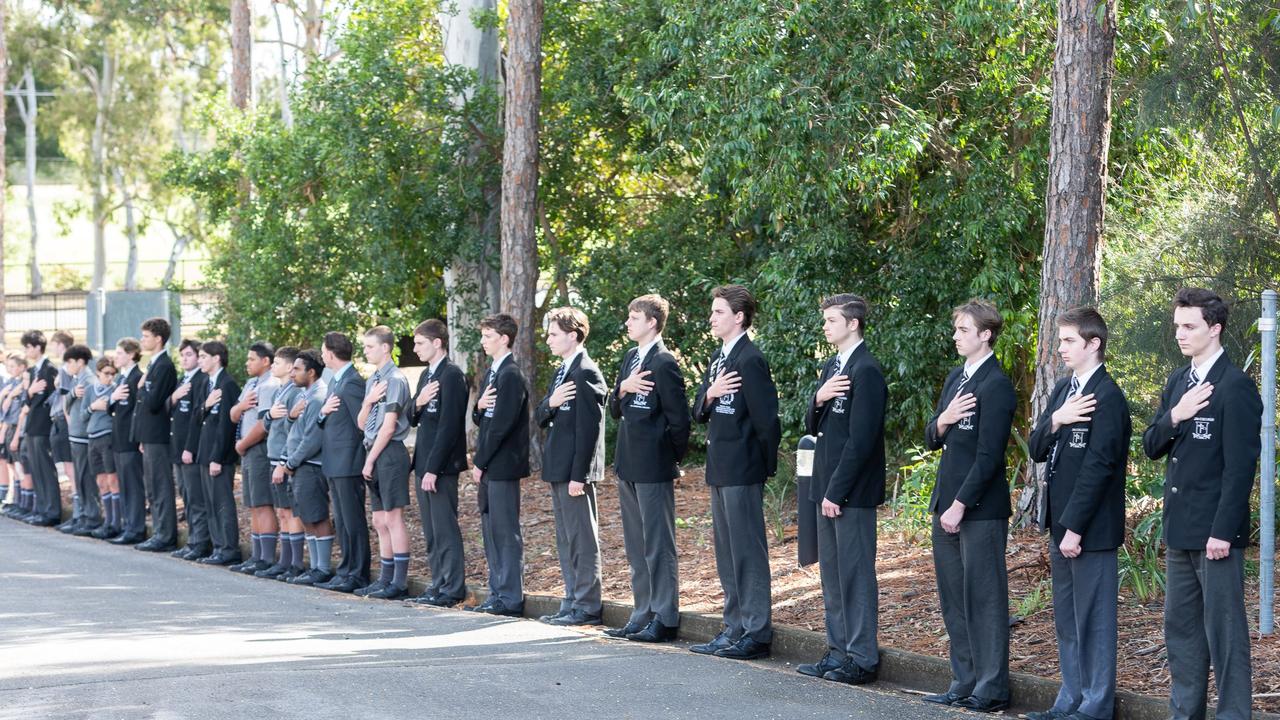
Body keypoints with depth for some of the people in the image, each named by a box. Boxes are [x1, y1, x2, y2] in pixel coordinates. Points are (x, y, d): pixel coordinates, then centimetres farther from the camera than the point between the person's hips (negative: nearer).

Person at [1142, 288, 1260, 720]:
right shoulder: (1178, 382, 13)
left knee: (1224, 632, -4)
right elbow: (1151, 447, 12)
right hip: (1180, 530, 9)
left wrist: (1223, 531, -20)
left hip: (1216, 532, -9)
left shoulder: (1235, 388, -13)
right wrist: (1174, 417, -9)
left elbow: (1240, 466, -17)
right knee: (1180, 628, 14)